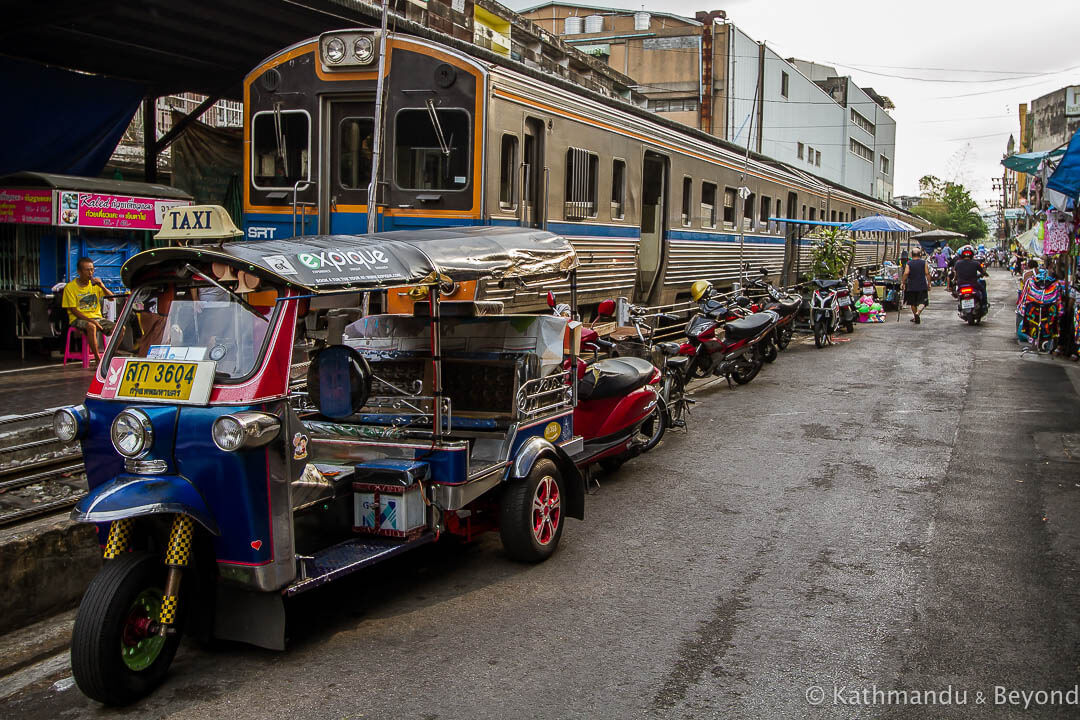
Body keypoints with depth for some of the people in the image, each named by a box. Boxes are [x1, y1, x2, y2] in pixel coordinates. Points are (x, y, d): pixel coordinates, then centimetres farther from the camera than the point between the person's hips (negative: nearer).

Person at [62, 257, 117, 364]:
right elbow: (73, 310, -8)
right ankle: (98, 359, -30)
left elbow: (112, 298, 5)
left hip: (97, 317, 5)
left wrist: (102, 286, -13)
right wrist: (91, 320, -20)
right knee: (91, 327, -39)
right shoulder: (70, 287, -4)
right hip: (79, 319, -4)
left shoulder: (95, 284, 10)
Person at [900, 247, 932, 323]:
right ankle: (918, 313, -23)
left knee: (913, 303, 14)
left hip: (911, 286, 1)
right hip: (922, 286, -1)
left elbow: (906, 274, -12)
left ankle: (914, 317, 19)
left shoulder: (908, 263, -2)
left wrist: (902, 283, -4)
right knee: (922, 302, 1)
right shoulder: (924, 263, 0)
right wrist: (929, 284, 3)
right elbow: (927, 273, -3)